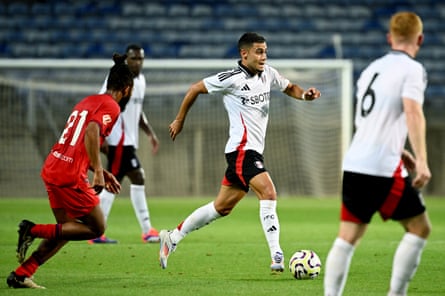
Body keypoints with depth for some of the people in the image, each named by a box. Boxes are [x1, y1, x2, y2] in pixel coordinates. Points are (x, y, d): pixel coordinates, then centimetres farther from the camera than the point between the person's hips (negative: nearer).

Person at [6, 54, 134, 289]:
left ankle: (20, 275, 13)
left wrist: (103, 173, 29)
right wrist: (98, 172, -25)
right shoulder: (111, 106, -6)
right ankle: (35, 230, -9)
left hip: (52, 168, 9)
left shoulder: (88, 101, 21)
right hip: (70, 176, -9)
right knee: (96, 228, 2)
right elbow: (91, 133, -25)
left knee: (67, 229, 18)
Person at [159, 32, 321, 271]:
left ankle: (172, 238, 25)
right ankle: (277, 258, -25)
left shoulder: (268, 74, 9)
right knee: (268, 193, -22)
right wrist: (180, 120, 8)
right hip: (242, 149, -8)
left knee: (222, 207, 13)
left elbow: (289, 88, 25)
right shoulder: (232, 79, -11)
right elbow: (195, 89, 0)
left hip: (253, 151, 8)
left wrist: (304, 94, 2)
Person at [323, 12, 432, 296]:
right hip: (385, 168, -7)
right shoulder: (412, 69, -4)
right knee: (420, 228, 7)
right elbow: (413, 112, -20)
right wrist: (421, 161, -25)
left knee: (347, 237, 7)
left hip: (354, 164, 7)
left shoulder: (372, 69, 19)